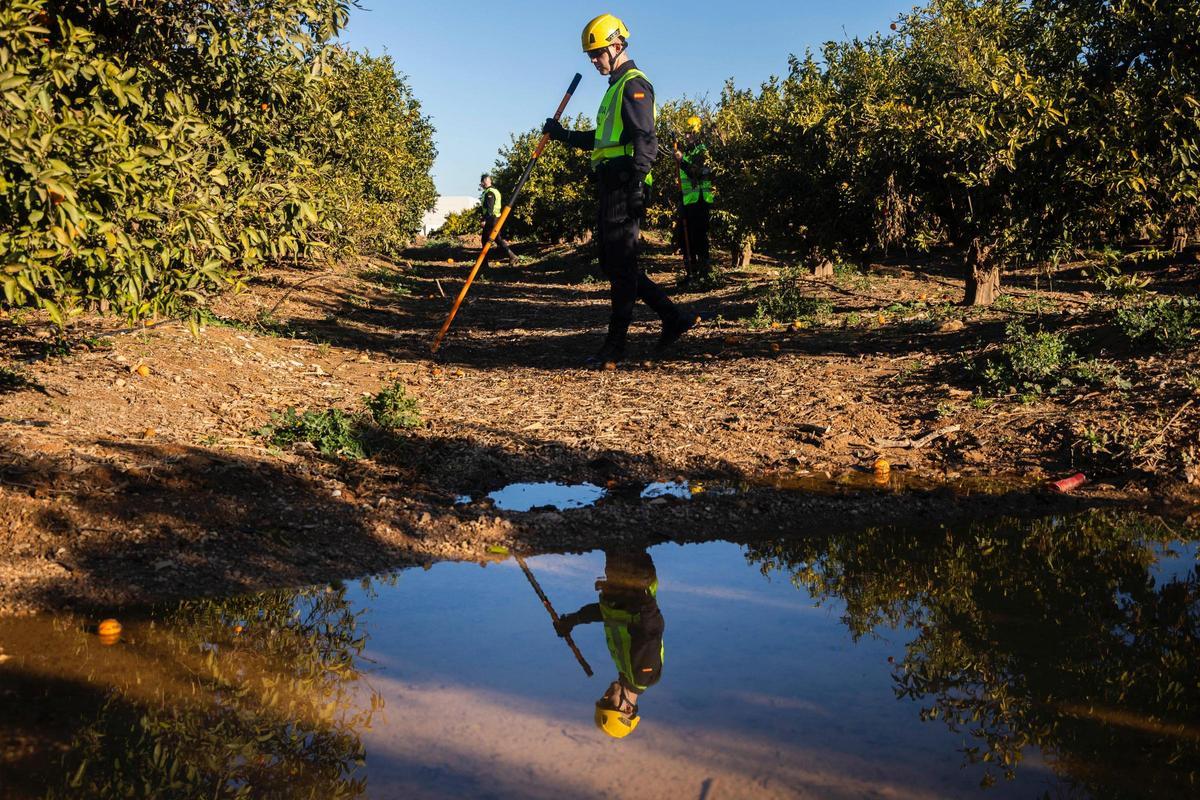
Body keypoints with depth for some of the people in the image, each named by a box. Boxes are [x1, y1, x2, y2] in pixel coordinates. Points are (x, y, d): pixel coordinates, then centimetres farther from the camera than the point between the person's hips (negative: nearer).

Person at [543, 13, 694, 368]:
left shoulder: (634, 85, -6)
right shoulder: (617, 86, 26)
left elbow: (645, 141, -17)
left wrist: (636, 185, -26)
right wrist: (563, 135, 28)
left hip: (625, 186, -11)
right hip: (610, 187, 11)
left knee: (621, 266, -7)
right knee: (614, 265, 11)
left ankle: (614, 348, -4)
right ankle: (673, 317, 15)